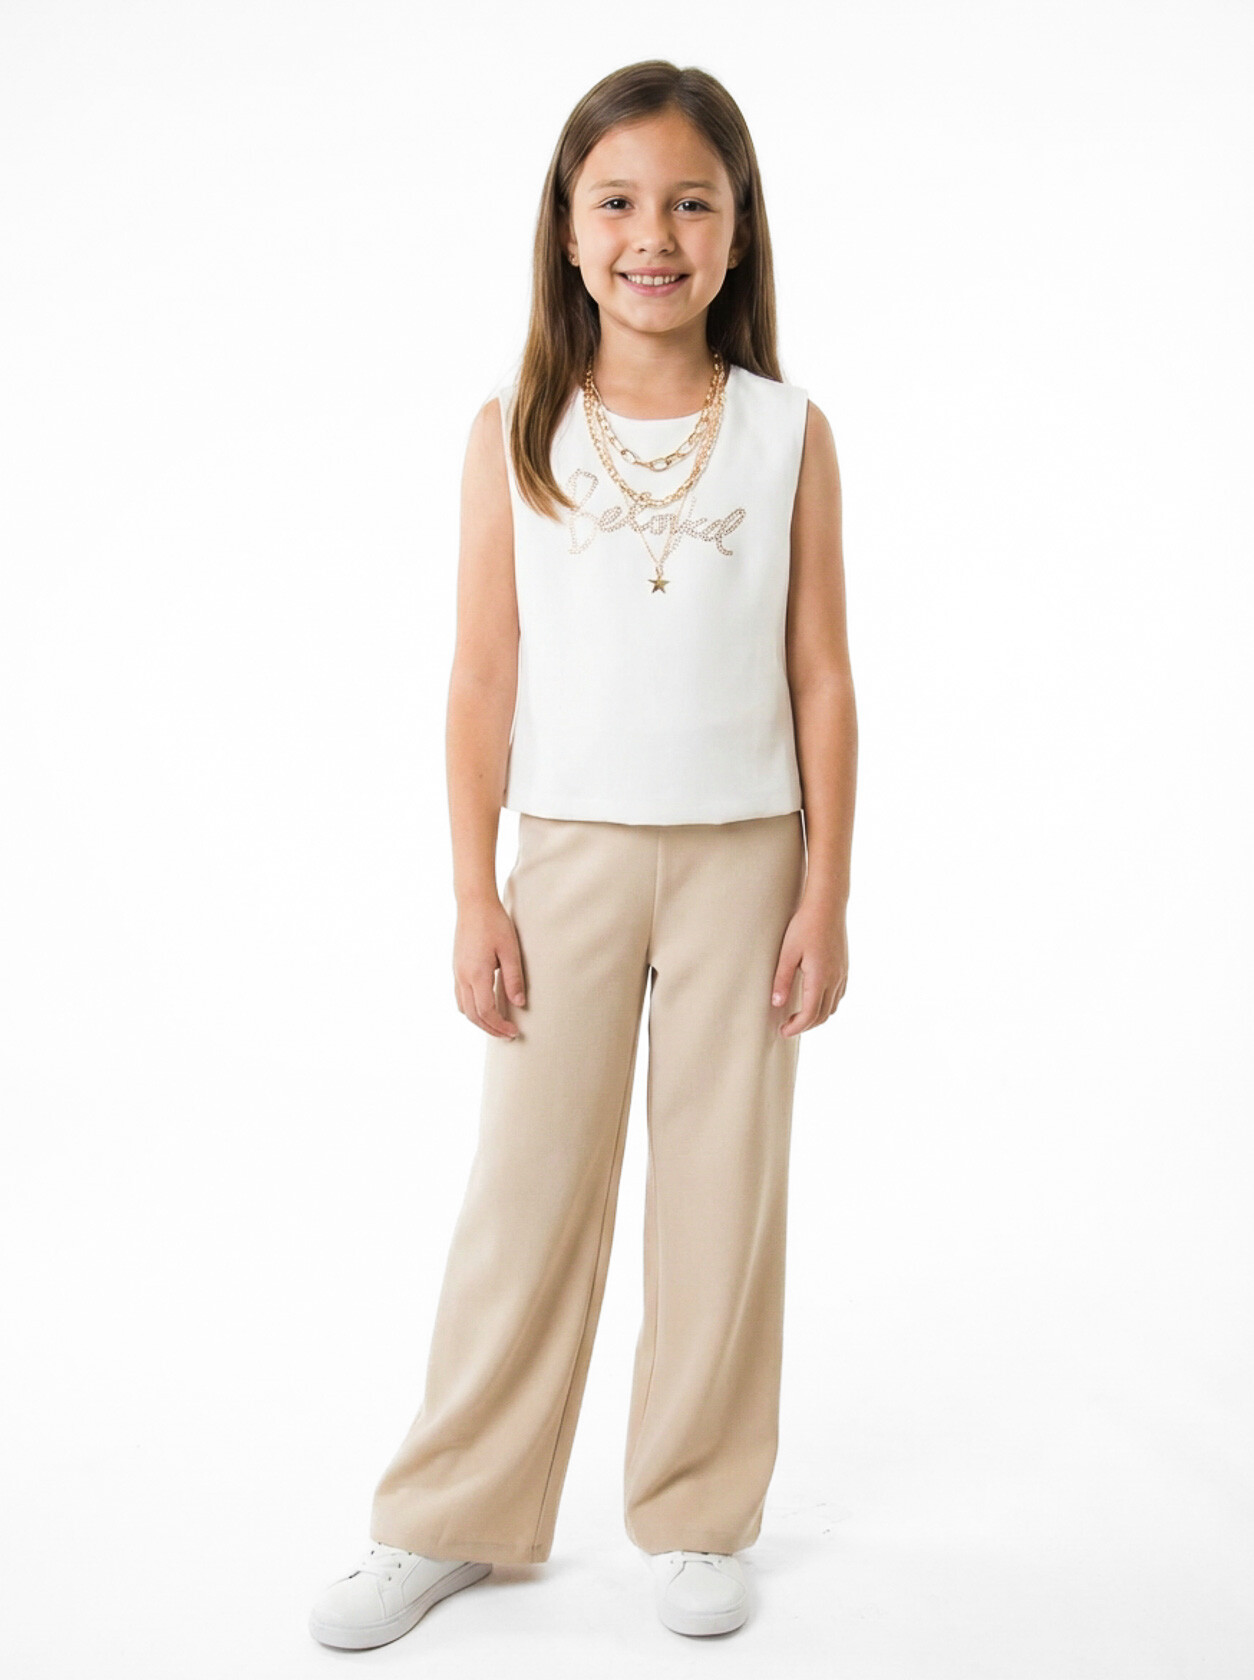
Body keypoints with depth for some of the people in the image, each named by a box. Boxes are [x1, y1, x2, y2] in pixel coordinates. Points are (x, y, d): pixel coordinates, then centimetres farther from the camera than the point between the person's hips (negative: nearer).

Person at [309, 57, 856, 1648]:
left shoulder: (788, 433, 0)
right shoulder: (515, 433, -1)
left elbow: (821, 680, 1)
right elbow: (482, 681, -1)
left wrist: (824, 897, -2)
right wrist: (474, 898, -4)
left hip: (741, 857, 1)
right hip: (567, 854, 0)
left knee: (725, 1187, 8)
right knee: (530, 1183, 6)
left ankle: (697, 1516, 26)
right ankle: (453, 1516, 23)